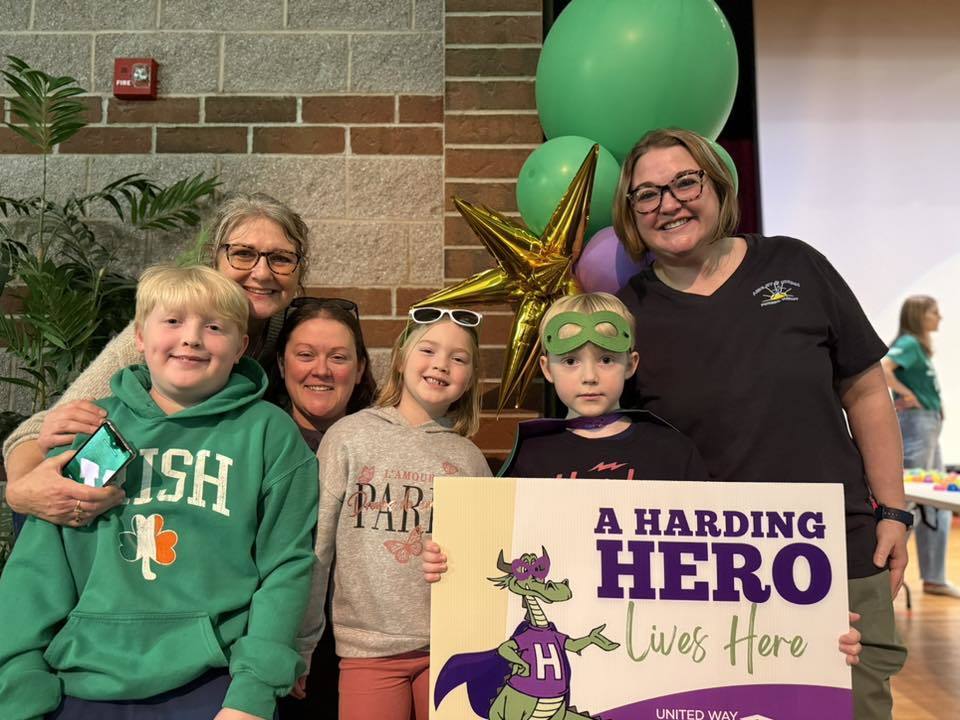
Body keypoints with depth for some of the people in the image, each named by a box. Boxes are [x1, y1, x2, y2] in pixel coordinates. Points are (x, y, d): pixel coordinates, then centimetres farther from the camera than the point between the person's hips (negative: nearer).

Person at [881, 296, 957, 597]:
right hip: (917, 423, -10)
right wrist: (909, 395, -18)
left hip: (929, 426, 10)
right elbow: (881, 369, -29)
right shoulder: (908, 343, -12)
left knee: (937, 507, 12)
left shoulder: (919, 346, 15)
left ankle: (934, 578, 20)